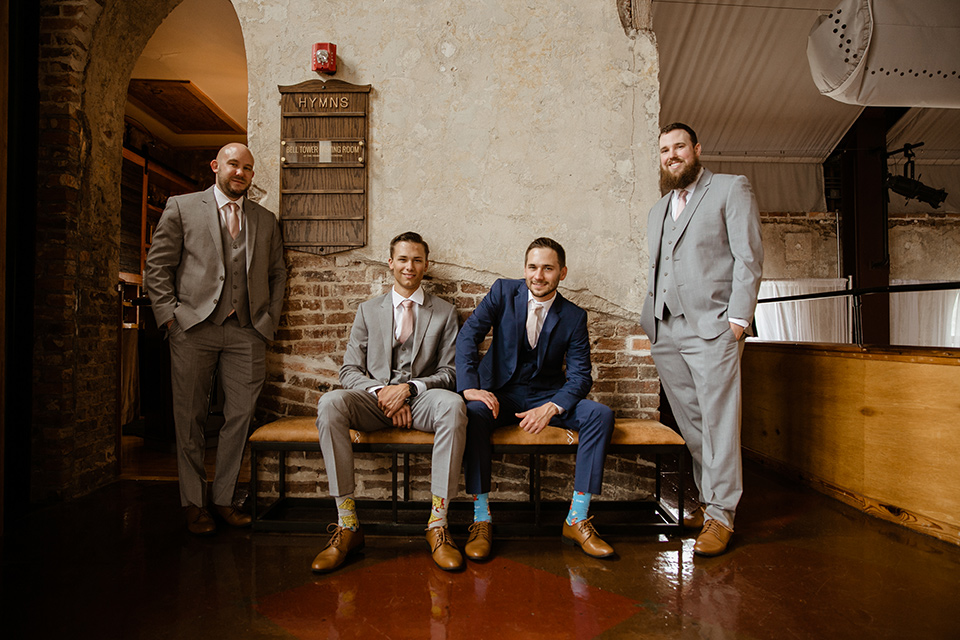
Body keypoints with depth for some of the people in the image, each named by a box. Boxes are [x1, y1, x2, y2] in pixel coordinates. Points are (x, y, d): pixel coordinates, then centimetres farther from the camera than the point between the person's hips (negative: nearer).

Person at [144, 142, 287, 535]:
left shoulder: (265, 220, 16)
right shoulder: (182, 208, 8)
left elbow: (278, 273, 18)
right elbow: (157, 266, 5)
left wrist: (270, 319, 7)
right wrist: (170, 316, -4)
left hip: (247, 333, 2)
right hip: (193, 328, -2)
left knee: (240, 417, 1)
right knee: (190, 419, 4)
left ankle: (224, 498, 15)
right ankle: (193, 503, 16)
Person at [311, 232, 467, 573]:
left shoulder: (444, 312, 13)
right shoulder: (368, 310, 16)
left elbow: (450, 372, 5)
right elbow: (350, 370, 9)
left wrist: (409, 388, -13)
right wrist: (382, 392, -11)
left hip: (422, 400, -1)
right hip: (376, 400, 2)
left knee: (453, 405, -36)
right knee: (330, 402, -31)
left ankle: (438, 524, -28)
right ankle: (347, 525, -25)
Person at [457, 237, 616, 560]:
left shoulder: (574, 316, -1)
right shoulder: (503, 292, -1)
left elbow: (580, 375, -5)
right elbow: (468, 335, -10)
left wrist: (551, 408, -25)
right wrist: (470, 387, -26)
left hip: (547, 397, 1)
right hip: (500, 393, -1)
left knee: (601, 414, -22)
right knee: (473, 414, -33)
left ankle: (576, 519, -15)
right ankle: (481, 519, -20)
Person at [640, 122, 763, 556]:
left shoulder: (731, 189, 6)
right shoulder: (657, 211, 24)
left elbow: (749, 256, -3)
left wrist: (738, 316, -12)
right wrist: (649, 326, 15)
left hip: (711, 326, -5)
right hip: (666, 332, 6)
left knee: (717, 422, -5)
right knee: (690, 424, 6)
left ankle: (721, 514, 3)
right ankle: (708, 499, 17)